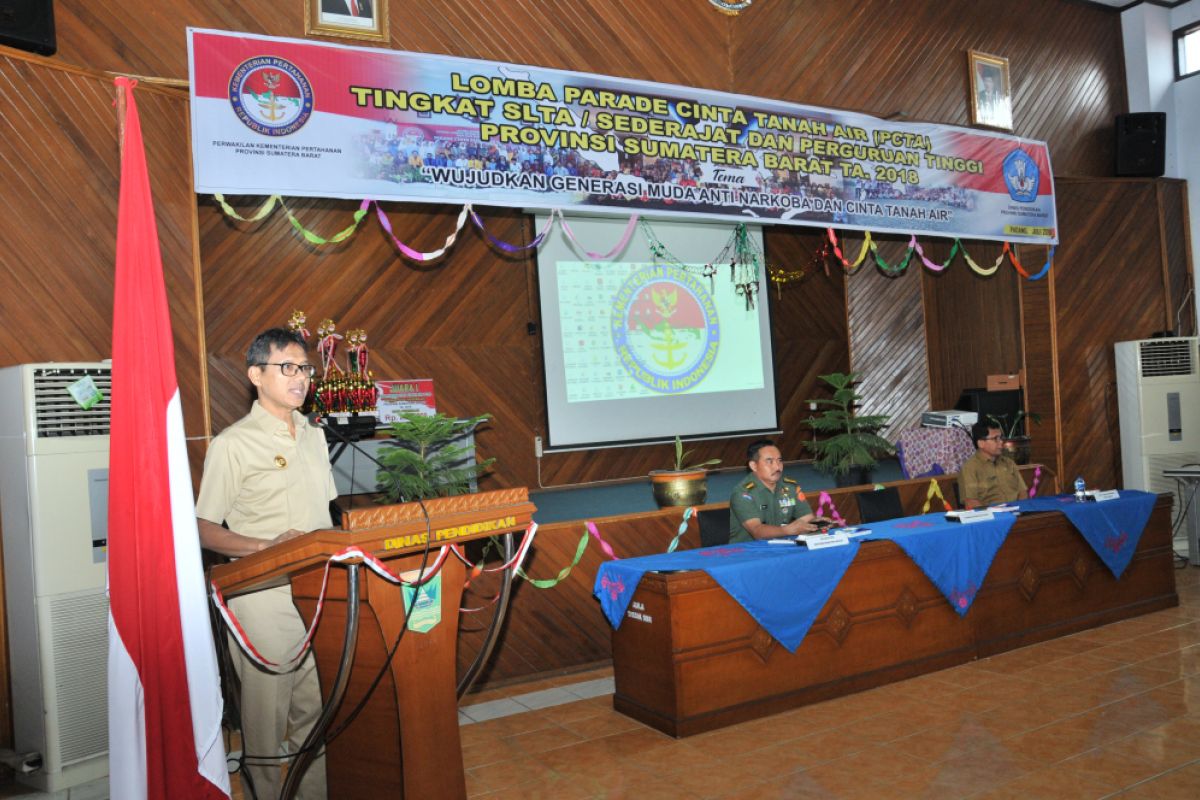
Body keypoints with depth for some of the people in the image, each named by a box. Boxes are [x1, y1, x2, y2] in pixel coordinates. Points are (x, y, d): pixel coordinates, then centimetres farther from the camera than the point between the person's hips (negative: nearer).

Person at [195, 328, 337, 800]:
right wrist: (267, 546, -21)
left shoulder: (314, 436, 13)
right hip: (264, 598, -5)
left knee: (317, 710, 13)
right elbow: (204, 530, -7)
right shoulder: (233, 444, -6)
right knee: (267, 713, 4)